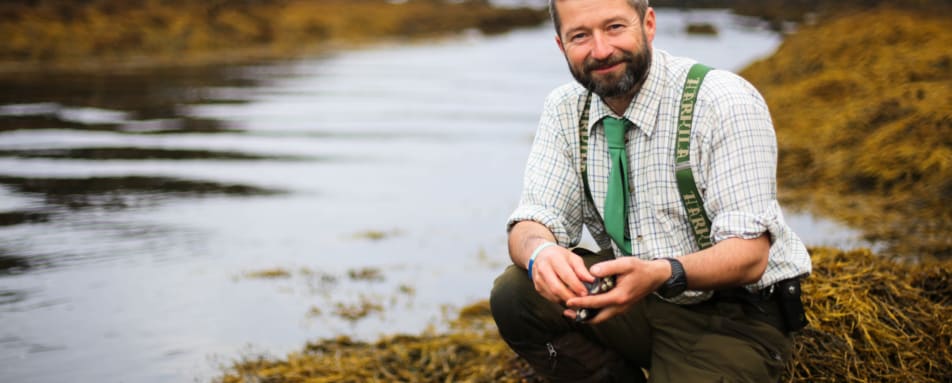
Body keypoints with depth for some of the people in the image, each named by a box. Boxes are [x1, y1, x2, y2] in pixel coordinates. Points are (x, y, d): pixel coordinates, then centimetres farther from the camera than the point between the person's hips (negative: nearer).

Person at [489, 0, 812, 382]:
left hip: (732, 315, -5)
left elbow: (748, 253, -23)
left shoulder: (725, 103, -18)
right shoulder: (565, 109, -1)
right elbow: (533, 224, -5)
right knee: (513, 296, -17)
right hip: (636, 297, 5)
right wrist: (541, 253, -31)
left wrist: (660, 274, -43)